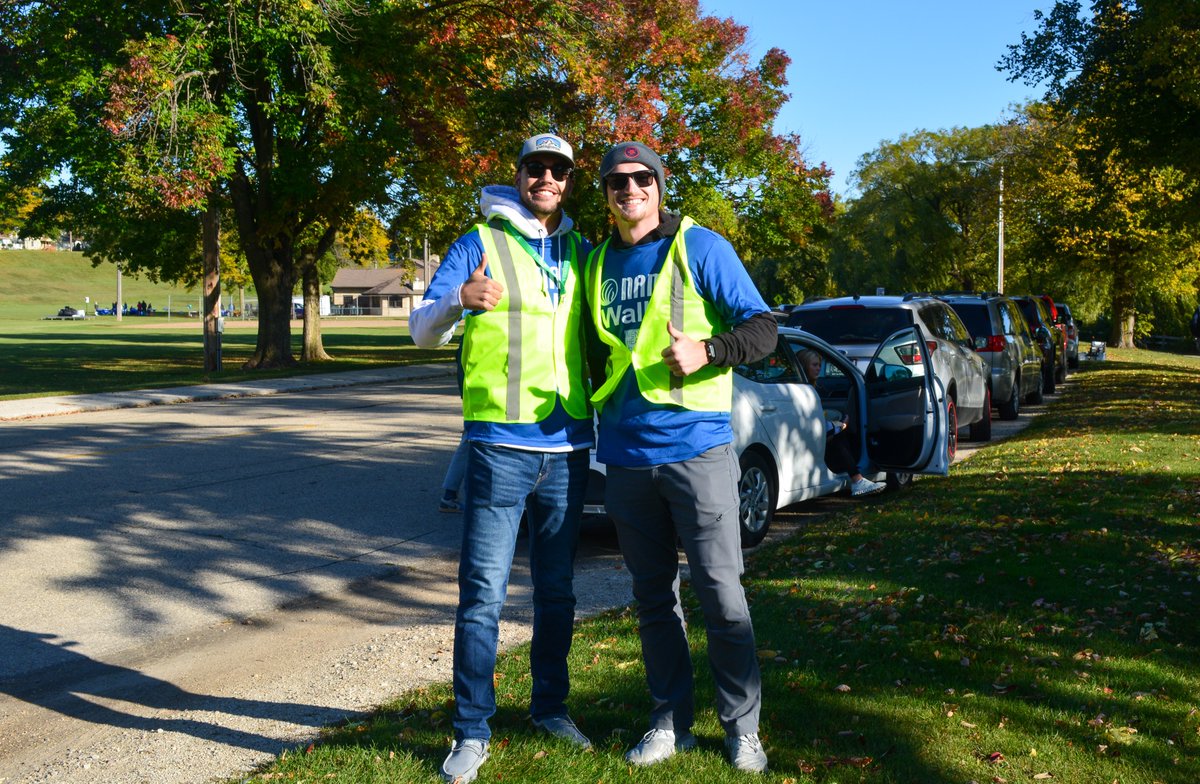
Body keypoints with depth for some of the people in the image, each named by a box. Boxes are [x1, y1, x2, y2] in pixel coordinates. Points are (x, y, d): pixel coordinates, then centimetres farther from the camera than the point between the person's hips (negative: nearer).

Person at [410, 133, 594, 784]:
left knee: (556, 590, 14)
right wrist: (458, 300, -28)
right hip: (500, 444, -4)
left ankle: (549, 706, 29)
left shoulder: (582, 254, 12)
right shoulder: (480, 244, 0)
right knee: (483, 593, -5)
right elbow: (421, 330, -7)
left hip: (567, 447, 4)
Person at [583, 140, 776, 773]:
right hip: (626, 454, 5)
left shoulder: (700, 247, -2)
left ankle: (742, 726, 14)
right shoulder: (597, 263, 12)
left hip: (695, 447, -4)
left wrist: (706, 351, -21)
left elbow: (762, 327, -5)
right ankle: (671, 721, 24)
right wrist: (598, 403, 9)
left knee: (720, 591, -1)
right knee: (652, 596, 12)